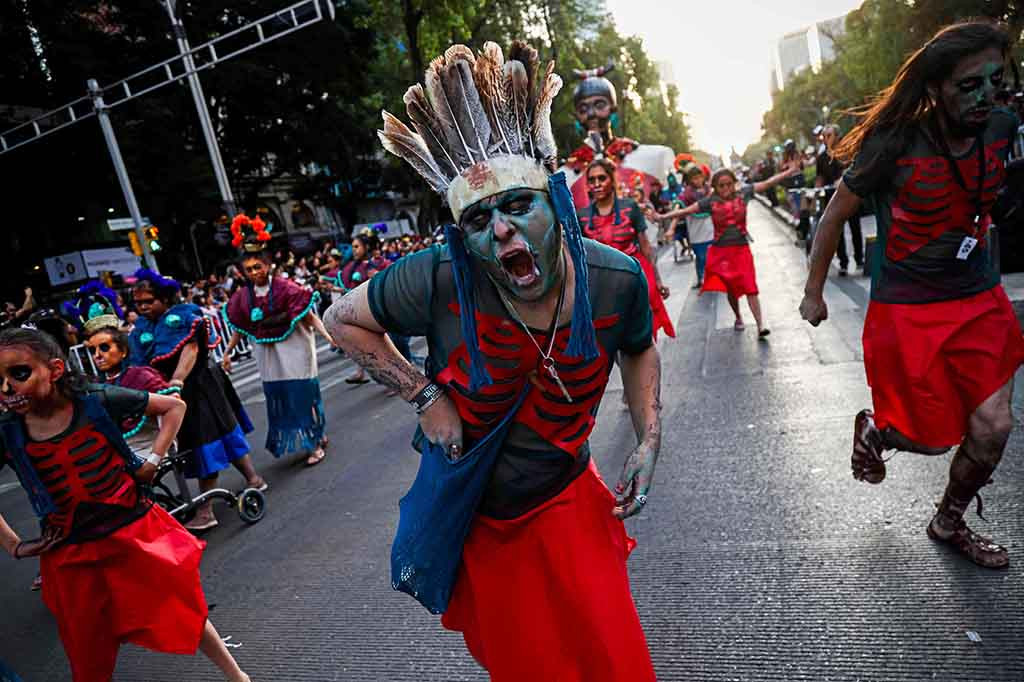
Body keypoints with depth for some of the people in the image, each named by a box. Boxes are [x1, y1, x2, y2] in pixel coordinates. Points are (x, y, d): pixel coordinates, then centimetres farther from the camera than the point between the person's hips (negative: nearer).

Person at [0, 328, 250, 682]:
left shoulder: (99, 401, -15)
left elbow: (174, 406, -2)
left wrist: (153, 461, -9)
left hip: (137, 534, -2)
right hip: (71, 558, 2)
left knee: (185, 616, 12)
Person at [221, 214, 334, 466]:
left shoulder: (285, 288, -13)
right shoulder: (243, 297, 2)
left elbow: (309, 316, -16)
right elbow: (239, 328, 14)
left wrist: (328, 336, -28)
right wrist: (227, 352, 15)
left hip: (294, 351, -5)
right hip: (268, 356, 5)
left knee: (303, 396, -1)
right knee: (279, 400, 11)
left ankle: (316, 443, 15)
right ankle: (316, 436, 27)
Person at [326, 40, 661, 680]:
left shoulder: (616, 280, -20)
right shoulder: (439, 280, -28)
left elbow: (640, 349, 4)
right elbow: (342, 319, -9)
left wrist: (649, 442, -8)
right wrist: (425, 396, -19)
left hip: (567, 505, 1)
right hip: (473, 519, 0)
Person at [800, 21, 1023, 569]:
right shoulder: (893, 145, -18)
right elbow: (833, 217, -7)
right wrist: (813, 293, -2)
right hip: (907, 311, -5)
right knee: (934, 437, 3)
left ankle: (948, 524, 30)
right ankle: (873, 430, 39)